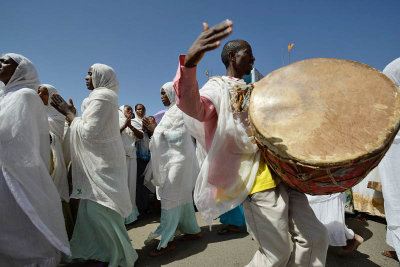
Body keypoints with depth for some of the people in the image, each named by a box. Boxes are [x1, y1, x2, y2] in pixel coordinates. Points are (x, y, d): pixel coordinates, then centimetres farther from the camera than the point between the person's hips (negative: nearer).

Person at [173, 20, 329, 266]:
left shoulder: (252, 90, 22)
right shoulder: (219, 86, -3)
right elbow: (194, 107, -28)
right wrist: (190, 62, -45)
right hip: (257, 179, -8)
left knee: (316, 238, 9)